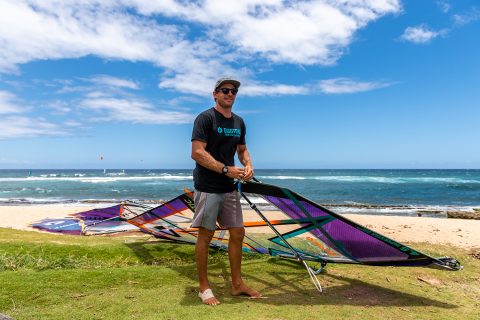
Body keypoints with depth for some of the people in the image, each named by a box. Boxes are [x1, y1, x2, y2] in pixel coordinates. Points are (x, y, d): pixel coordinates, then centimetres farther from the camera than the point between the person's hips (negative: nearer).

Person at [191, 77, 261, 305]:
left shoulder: (238, 122, 13)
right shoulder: (205, 118, -10)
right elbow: (197, 153, -18)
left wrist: (248, 165, 1)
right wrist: (226, 169, -21)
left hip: (229, 188, 7)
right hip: (208, 188, -7)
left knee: (238, 233, 10)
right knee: (206, 235, 2)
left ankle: (237, 284, 25)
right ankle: (204, 287, 18)